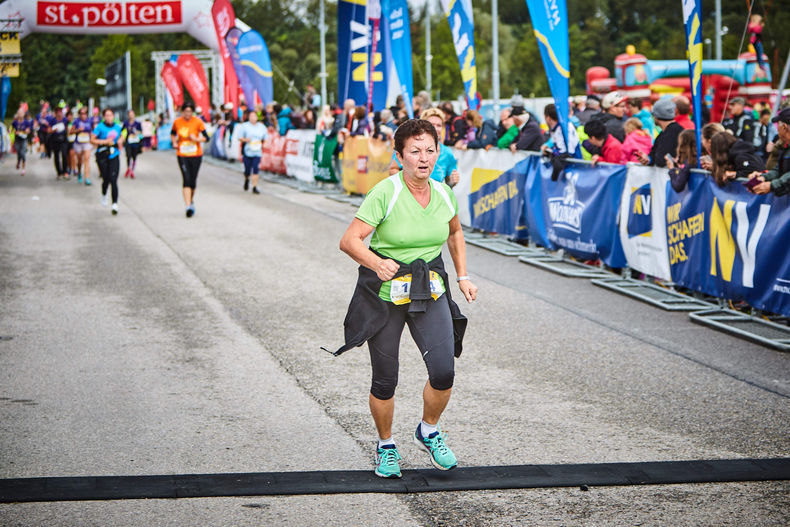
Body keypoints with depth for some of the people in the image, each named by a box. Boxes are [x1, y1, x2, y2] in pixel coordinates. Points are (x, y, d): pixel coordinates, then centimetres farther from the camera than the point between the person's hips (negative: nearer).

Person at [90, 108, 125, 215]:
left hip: (114, 157, 2)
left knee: (113, 180, -9)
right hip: (102, 157, -2)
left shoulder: (117, 127, 7)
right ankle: (104, 194, 38)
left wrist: (120, 141, 5)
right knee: (106, 180, 3)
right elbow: (92, 140, -8)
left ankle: (115, 204, -9)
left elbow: (121, 136, 27)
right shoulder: (100, 127, -6)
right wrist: (105, 141, -16)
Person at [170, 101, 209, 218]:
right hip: (182, 155, 0)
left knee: (193, 180, 7)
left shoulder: (198, 122, -5)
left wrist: (196, 139, -22)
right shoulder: (177, 122, 1)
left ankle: (191, 201, 33)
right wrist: (175, 143, 3)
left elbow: (206, 138, -5)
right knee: (186, 179, -13)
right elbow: (172, 134, 20)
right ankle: (188, 206, -19)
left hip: (196, 155, 0)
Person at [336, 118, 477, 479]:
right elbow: (349, 241, -18)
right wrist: (377, 263, -36)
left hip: (430, 292, 4)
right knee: (385, 380, 3)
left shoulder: (444, 194, 0)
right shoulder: (385, 194, -16)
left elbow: (455, 232, 21)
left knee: (444, 371, -11)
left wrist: (462, 276, 14)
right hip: (385, 292, -3)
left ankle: (429, 432, 17)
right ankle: (386, 446, 28)